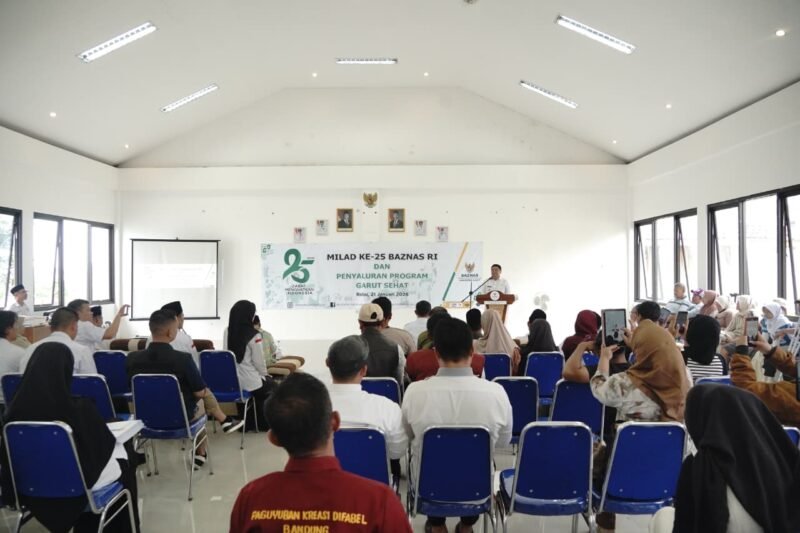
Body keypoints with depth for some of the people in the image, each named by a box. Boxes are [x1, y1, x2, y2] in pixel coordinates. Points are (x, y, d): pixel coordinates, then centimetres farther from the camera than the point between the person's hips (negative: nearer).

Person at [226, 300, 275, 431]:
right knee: (271, 385, 24)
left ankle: (248, 423, 37)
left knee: (264, 382, 31)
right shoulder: (253, 335, -19)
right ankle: (262, 424, 33)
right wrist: (264, 374, 9)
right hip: (249, 381, -6)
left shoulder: (227, 332, -1)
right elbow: (259, 361, -13)